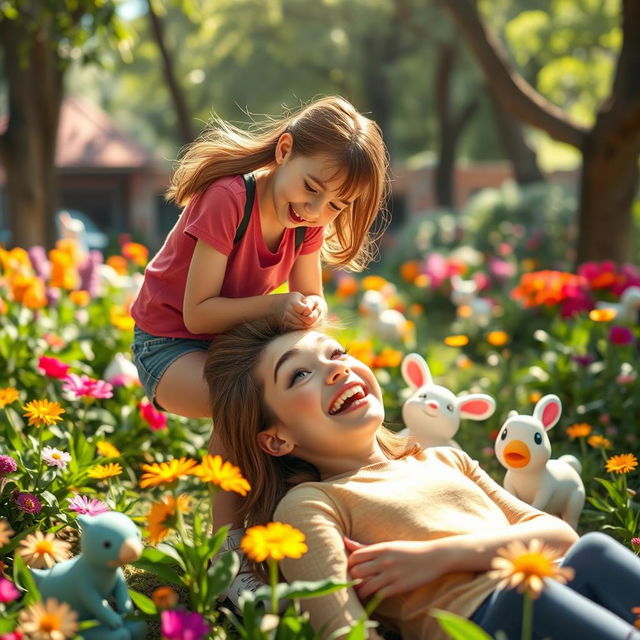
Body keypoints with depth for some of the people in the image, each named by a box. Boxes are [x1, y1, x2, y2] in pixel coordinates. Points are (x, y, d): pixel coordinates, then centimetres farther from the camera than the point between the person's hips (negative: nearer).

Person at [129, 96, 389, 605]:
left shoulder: (312, 222, -6)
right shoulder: (229, 199, -27)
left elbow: (308, 295, 0)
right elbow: (198, 314, -25)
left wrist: (312, 310, -25)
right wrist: (275, 306, -36)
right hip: (170, 346, -6)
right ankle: (229, 542, -21)